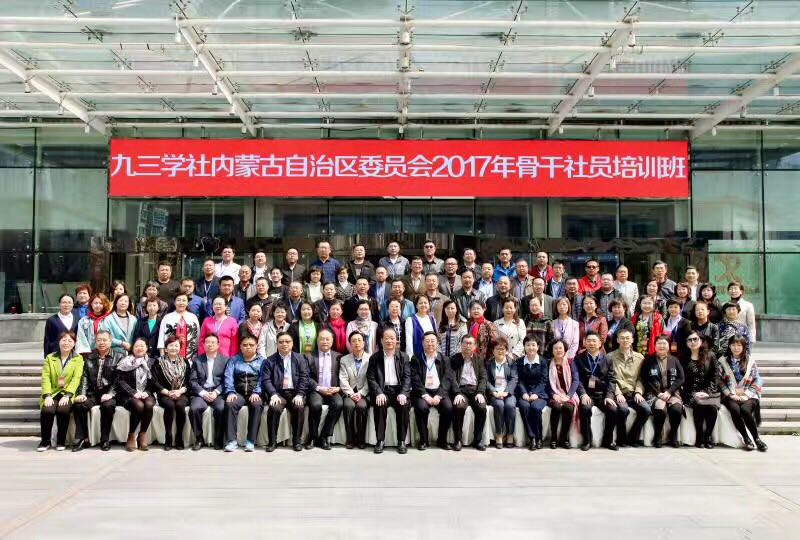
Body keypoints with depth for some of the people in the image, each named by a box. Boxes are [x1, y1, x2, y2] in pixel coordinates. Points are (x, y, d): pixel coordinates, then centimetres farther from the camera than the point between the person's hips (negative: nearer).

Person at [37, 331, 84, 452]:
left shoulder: (78, 359, 6)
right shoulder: (49, 358, 11)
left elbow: (76, 379, -6)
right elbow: (45, 378, 0)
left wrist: (67, 395, -19)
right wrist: (47, 395, -15)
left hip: (68, 394, -2)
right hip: (52, 393, 2)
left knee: (63, 409, -31)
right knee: (47, 410, -28)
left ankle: (61, 441, -12)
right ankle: (45, 441, -8)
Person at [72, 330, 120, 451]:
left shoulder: (118, 357, 7)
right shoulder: (89, 358, 16)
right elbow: (84, 377, 6)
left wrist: (110, 394, -16)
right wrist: (82, 394, -10)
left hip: (108, 394, -3)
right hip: (92, 393, 3)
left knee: (108, 405, -33)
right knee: (78, 405, -25)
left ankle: (105, 440, -19)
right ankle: (82, 439, -14)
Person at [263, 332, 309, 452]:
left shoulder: (300, 359, 12)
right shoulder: (269, 361, 11)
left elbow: (304, 378, 3)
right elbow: (266, 380, 0)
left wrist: (299, 395, -13)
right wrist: (273, 394, -17)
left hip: (295, 392, 1)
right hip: (278, 393, 0)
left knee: (299, 407, -30)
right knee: (275, 408, -31)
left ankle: (297, 441, -15)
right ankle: (272, 442, -18)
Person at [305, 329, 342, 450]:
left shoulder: (338, 357, 15)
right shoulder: (309, 357, 10)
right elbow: (307, 377, 1)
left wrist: (338, 388, -8)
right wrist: (319, 388, -12)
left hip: (333, 390, 1)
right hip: (316, 390, -1)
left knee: (338, 404, -30)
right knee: (315, 405, -33)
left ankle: (325, 437, -17)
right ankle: (313, 437, -13)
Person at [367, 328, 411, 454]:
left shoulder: (403, 357, 12)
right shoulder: (375, 358, 10)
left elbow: (407, 377, 3)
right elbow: (371, 378, 2)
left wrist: (403, 393, -14)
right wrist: (379, 393, -15)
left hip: (399, 390, 0)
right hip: (382, 390, 0)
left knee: (404, 405, -29)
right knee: (379, 405, -31)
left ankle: (401, 441, -18)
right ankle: (380, 441, -22)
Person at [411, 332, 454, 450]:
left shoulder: (443, 359, 11)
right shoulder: (416, 359, 6)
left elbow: (446, 379, 2)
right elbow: (415, 379, -4)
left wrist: (439, 395, -14)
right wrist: (425, 395, -16)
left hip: (439, 392, 2)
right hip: (422, 392, -1)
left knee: (448, 408, -27)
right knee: (421, 407, -32)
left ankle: (442, 440, -9)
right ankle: (423, 440, -13)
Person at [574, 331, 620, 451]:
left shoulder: (607, 359, 12)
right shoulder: (579, 359, 7)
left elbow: (611, 379, 5)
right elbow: (577, 379, -3)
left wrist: (609, 396, -11)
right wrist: (583, 394, -18)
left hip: (602, 393, 2)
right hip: (586, 394, -2)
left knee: (614, 410, -25)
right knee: (585, 408, -33)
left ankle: (608, 440, -2)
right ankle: (587, 440, -15)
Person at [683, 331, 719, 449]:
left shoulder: (710, 356, 10)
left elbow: (715, 376, 4)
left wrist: (707, 392, -9)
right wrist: (694, 394, -9)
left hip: (709, 391, 0)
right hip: (692, 393, 0)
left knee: (712, 406, -32)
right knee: (699, 404, -33)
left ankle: (708, 436, -17)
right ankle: (699, 438, -23)